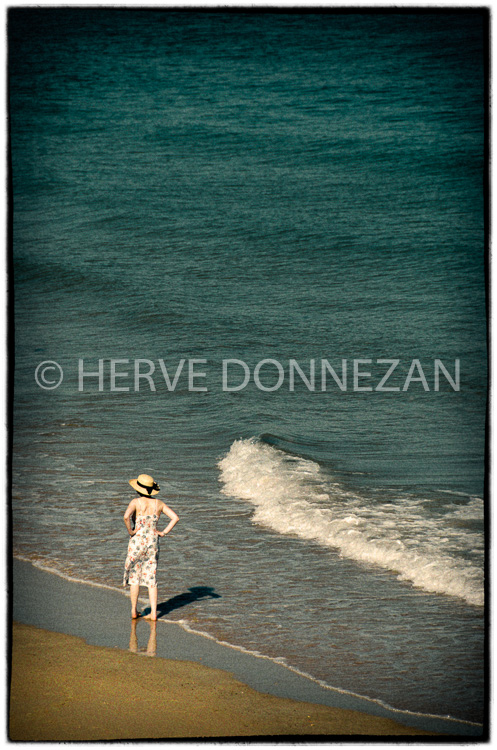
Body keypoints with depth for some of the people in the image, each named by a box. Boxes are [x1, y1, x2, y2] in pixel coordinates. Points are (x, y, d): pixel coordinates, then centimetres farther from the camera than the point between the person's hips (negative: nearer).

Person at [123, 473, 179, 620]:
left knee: (134, 576, 10)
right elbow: (175, 518, 0)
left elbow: (126, 516, -26)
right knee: (151, 578, 9)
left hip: (137, 541, -3)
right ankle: (154, 612, 5)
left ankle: (134, 611, 14)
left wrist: (130, 531, -11)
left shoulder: (136, 502, -9)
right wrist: (163, 532, 1)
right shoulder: (159, 503, 3)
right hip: (153, 541, 3)